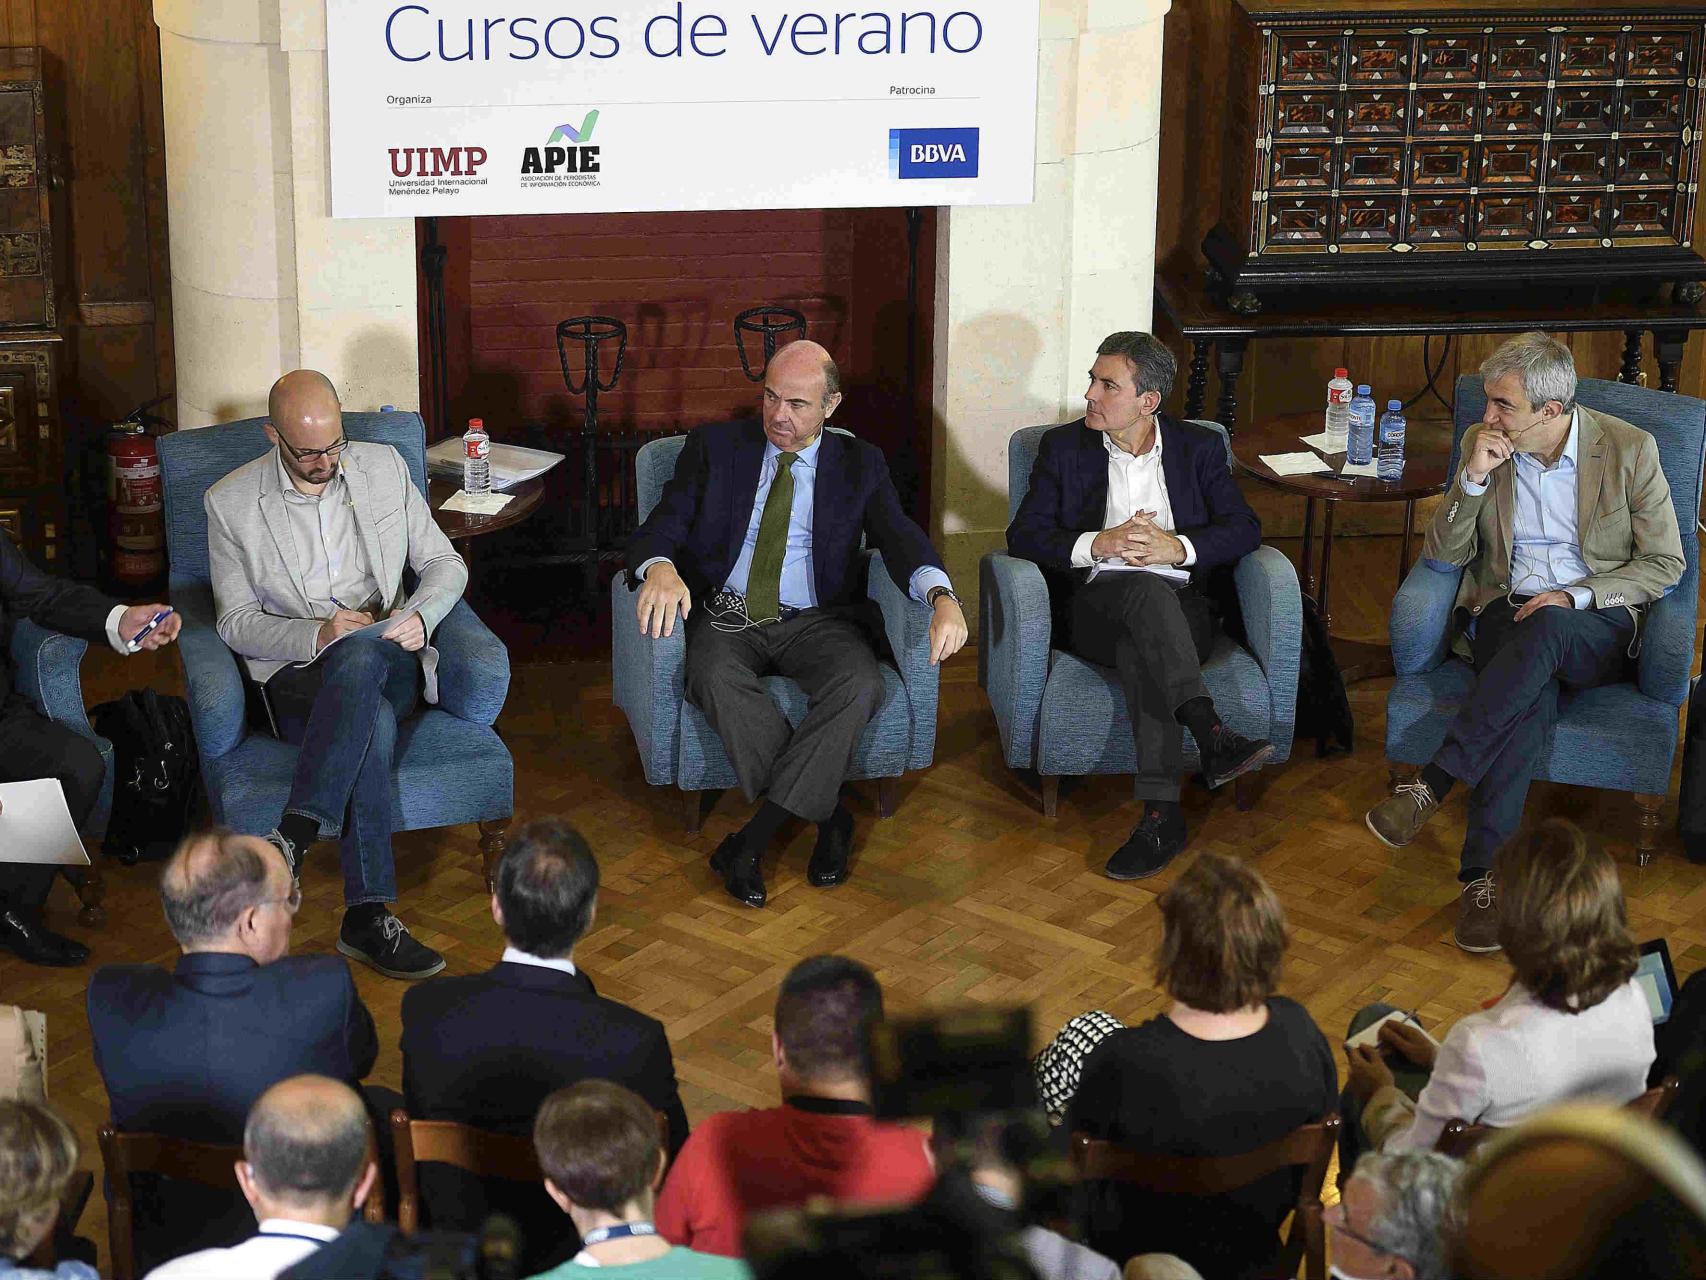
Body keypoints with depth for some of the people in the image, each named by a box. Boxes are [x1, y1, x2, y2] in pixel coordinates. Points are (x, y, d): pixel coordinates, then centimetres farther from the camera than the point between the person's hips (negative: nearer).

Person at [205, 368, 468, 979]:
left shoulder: (384, 467, 7)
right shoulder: (230, 503, 0)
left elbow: (445, 563, 10)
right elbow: (236, 622, 0)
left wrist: (420, 617, -12)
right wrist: (315, 636, -18)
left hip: (387, 663, 2)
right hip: (295, 678, -2)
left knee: (360, 651, -38)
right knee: (374, 724, -38)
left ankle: (293, 836, -40)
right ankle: (368, 916, -39)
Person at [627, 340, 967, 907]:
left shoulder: (861, 465, 10)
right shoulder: (715, 447, 8)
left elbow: (899, 536, -5)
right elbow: (664, 524, -2)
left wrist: (942, 595, -28)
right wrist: (659, 567, -29)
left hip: (816, 621, 1)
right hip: (727, 617, 0)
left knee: (859, 684, -32)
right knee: (716, 680, -34)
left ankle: (752, 838, -27)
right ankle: (826, 817, -22)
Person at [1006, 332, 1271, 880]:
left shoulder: (1200, 448, 14)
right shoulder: (1064, 447, 13)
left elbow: (1244, 528, 5)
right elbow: (1023, 534, 4)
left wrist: (1177, 547, -12)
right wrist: (1096, 544, -12)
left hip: (1181, 608, 1)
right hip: (1096, 605, 0)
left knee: (1139, 649, -37)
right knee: (1146, 587, -37)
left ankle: (1161, 813, -46)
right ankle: (1212, 738, -51)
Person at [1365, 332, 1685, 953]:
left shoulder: (1630, 449, -3)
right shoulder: (1483, 444, 5)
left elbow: (1664, 563, 0)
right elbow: (1441, 556, 4)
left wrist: (1576, 596, -14)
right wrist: (1473, 480, -13)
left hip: (1597, 625, -1)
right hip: (1505, 613, 2)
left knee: (1546, 629, -39)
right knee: (1533, 698, -34)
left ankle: (1432, 785, -38)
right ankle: (1482, 873, -39)